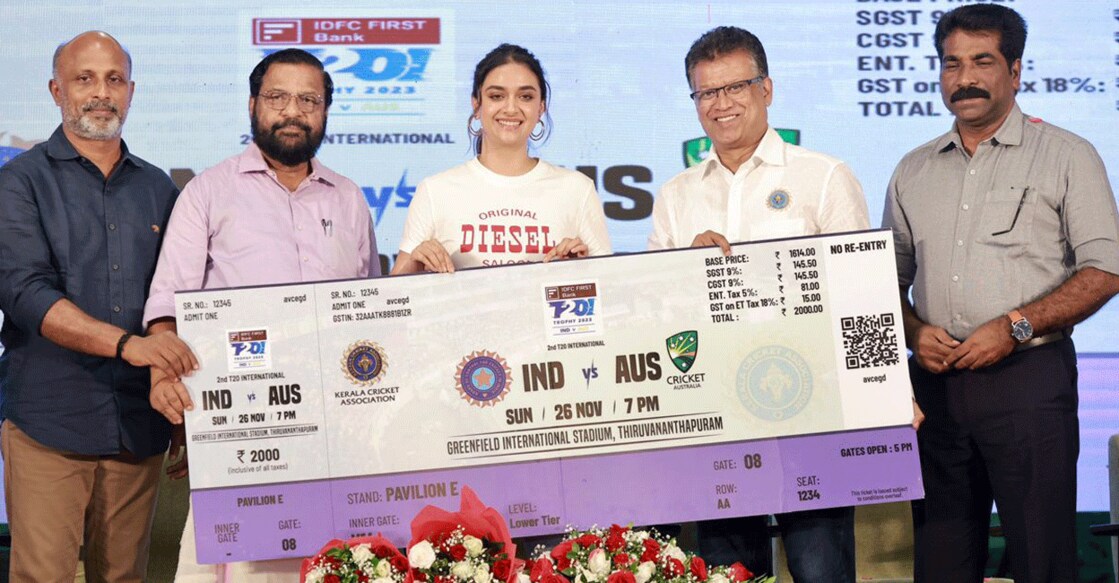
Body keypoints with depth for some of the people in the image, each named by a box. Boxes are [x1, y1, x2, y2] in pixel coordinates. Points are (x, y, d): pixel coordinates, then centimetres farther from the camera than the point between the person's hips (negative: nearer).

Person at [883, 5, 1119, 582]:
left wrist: (1016, 326, -14)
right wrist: (913, 331, -2)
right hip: (935, 383, 4)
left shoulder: (1066, 156, 2)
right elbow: (891, 274, 19)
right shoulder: (913, 171, 15)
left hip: (1029, 377, -4)